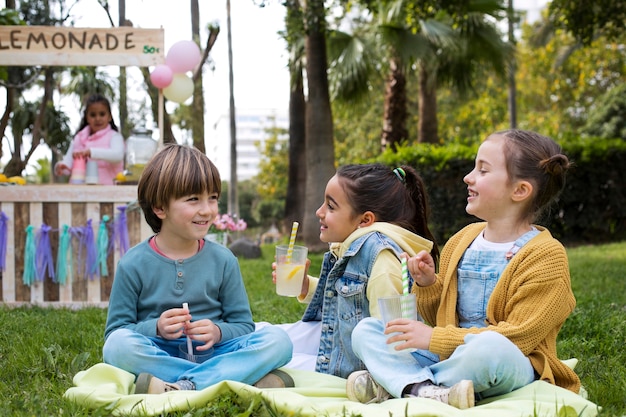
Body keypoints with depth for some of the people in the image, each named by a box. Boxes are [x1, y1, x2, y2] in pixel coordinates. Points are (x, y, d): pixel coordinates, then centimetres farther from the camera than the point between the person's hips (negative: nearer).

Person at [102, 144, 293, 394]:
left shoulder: (223, 260, 5)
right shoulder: (134, 265, 0)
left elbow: (244, 325, 7)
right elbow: (115, 330, 1)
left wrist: (218, 332, -15)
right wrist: (156, 328, -17)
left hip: (212, 354, 2)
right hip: (159, 357, -2)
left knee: (278, 341, -22)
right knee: (118, 345, -34)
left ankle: (176, 390, -34)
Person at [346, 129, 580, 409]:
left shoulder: (546, 256, -9)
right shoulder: (461, 241, 13)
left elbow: (518, 336, -16)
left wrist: (435, 338, -18)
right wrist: (427, 285, -2)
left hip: (513, 367, -7)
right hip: (448, 358, 7)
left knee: (489, 347, -41)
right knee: (365, 331, -5)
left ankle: (395, 385, -21)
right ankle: (426, 390, -31)